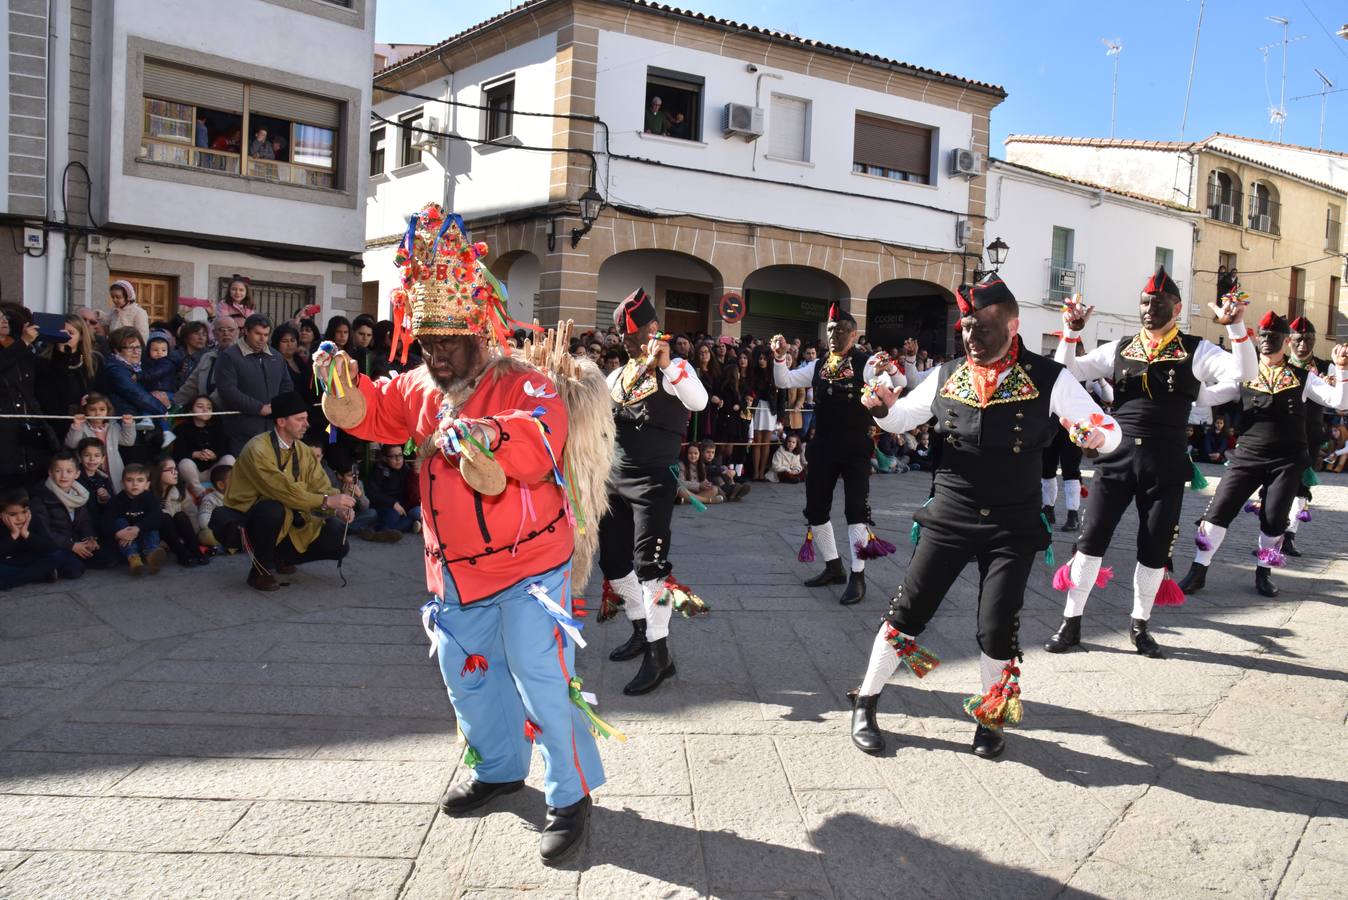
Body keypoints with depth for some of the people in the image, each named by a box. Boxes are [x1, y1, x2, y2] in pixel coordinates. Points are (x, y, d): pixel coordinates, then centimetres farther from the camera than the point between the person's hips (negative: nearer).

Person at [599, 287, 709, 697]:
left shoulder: (674, 368, -6)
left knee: (648, 560, -13)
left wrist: (665, 365, -35)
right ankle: (641, 629, 32)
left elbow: (699, 401, -26)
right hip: (614, 479, 7)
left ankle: (659, 653, -5)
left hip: (652, 479, -7)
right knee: (613, 558, 13)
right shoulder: (617, 375, 12)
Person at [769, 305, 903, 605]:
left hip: (855, 447, -5)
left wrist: (891, 369, -37)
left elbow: (899, 389, -16)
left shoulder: (866, 363, -6)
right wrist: (780, 356, -11)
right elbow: (784, 381, 6)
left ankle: (858, 577, 6)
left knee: (856, 509, -3)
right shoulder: (818, 366, 9)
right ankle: (833, 567, 26)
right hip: (822, 446, 6)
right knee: (815, 508, 10)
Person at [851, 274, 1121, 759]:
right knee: (908, 610, 1)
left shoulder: (1048, 379, -7)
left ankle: (992, 716, 25)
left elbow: (1110, 431, -7)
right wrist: (884, 407, -11)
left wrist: (1095, 436, -31)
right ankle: (865, 705, 17)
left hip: (1014, 525, -1)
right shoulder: (946, 376, 1)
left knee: (997, 629, -1)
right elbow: (901, 417, 13)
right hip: (949, 516, 2)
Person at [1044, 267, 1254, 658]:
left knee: (1154, 548, 8)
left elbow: (1244, 372, -10)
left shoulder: (1195, 351, 3)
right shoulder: (1118, 349, 9)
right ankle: (1071, 623, 11)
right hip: (1116, 456, 1)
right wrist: (1071, 332, -9)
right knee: (1092, 538, 0)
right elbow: (1067, 372, 5)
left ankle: (1140, 626, 27)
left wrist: (1236, 326, -22)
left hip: (1165, 464, -1)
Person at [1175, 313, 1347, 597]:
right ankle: (1198, 571, 3)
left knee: (1274, 520, 3)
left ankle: (1262, 574, 24)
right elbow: (1208, 396, -2)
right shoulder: (1244, 376, 6)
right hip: (1247, 457, 0)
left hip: (1287, 461, 0)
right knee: (1219, 510, -6)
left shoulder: (1302, 378, 6)